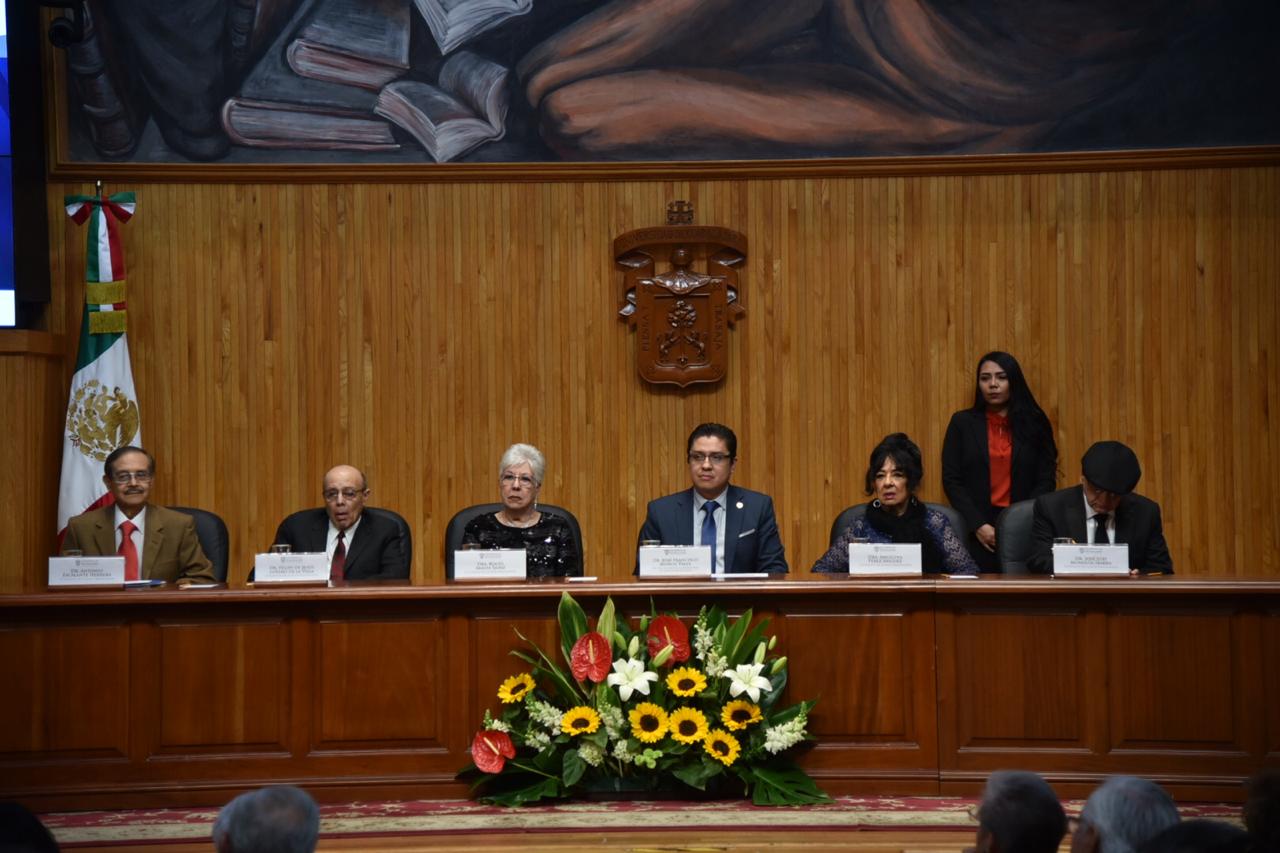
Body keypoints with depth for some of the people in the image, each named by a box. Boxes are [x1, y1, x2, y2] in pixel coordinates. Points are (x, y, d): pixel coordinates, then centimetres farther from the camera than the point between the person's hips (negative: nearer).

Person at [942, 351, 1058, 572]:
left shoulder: (1034, 424, 8)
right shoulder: (962, 423, 7)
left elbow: (1045, 480, 5)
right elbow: (951, 480, 2)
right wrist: (978, 526, -10)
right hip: (976, 533, 0)